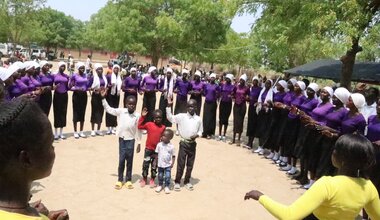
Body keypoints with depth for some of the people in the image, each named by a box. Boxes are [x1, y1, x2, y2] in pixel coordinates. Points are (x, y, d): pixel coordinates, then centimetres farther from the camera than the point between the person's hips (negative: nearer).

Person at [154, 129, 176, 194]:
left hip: (168, 165, -2)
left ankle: (167, 187, 15)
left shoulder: (171, 146, -10)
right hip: (160, 164, 2)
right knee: (160, 176, 14)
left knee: (167, 176, -1)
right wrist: (156, 162, 3)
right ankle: (160, 185, 32)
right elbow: (157, 154, 3)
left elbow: (173, 156, -3)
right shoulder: (159, 144, -6)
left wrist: (172, 163, -9)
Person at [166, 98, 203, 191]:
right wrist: (168, 106, -19)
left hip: (193, 144, 2)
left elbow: (200, 131, 8)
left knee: (190, 164, 12)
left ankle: (187, 181, 27)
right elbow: (170, 117, -10)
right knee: (180, 164, 2)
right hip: (183, 143, -2)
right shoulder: (181, 116, -5)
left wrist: (196, 135, -13)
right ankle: (177, 182, 16)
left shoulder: (198, 119, 1)